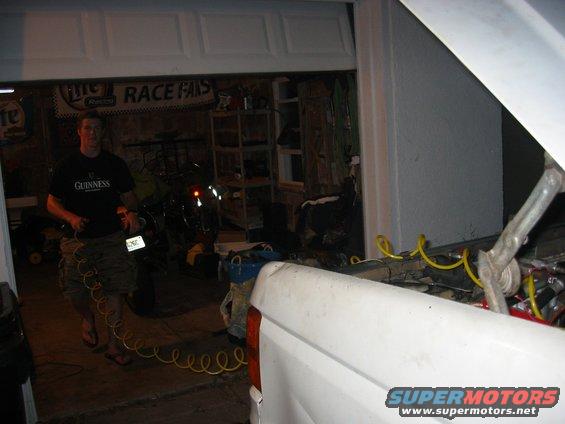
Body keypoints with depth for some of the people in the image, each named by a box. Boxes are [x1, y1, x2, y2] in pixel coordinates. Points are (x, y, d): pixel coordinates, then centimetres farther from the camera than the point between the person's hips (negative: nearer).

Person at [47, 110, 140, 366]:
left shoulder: (114, 164, 6)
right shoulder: (67, 166, 1)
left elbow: (128, 195, 12)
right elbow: (52, 203, 4)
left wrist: (132, 213, -11)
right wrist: (71, 217, -16)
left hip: (111, 237, 1)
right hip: (78, 239, -1)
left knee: (116, 290, 1)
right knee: (75, 292, -2)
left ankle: (114, 345, 15)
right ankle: (88, 319, 34)